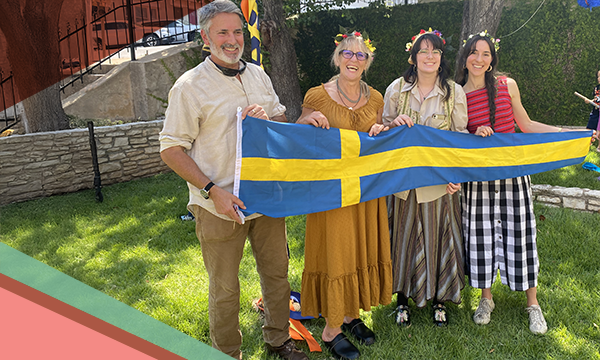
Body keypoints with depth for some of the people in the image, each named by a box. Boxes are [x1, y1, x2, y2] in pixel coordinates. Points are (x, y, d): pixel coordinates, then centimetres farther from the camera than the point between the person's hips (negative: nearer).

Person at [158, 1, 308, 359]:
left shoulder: (258, 75, 9)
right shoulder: (191, 85, -8)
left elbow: (284, 121, 19)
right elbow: (171, 149, -10)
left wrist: (267, 118, -5)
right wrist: (213, 191, -19)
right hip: (220, 206, -5)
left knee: (277, 271, 17)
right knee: (224, 289, 7)